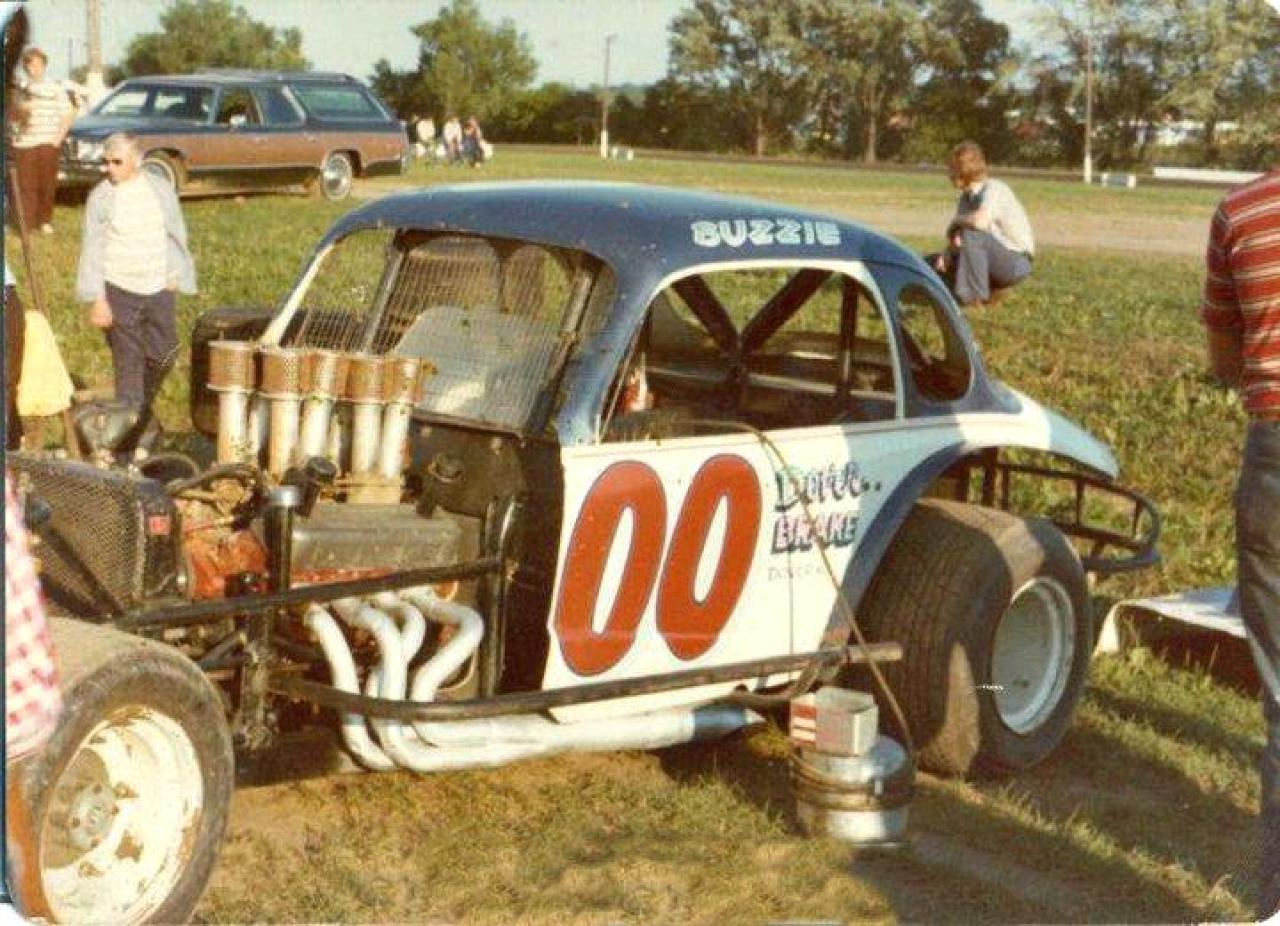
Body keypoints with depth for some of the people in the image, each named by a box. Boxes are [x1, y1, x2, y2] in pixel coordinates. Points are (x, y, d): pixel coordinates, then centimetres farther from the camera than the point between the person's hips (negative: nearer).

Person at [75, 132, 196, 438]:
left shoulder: (161, 191, 3)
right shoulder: (100, 197, -4)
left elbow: (176, 237, 12)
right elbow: (92, 249, -3)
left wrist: (175, 278, 11)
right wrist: (96, 300, -8)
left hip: (158, 288, 3)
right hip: (118, 290, -3)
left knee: (164, 354, 8)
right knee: (128, 361, -3)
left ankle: (144, 408, 32)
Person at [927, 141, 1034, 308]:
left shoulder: (993, 189, -21)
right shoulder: (967, 196, 3)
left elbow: (980, 222, -41)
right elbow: (956, 238, 3)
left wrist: (955, 221, -22)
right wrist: (946, 255, -17)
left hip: (1016, 262, -9)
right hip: (996, 259, 9)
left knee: (972, 235, -34)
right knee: (930, 263, 7)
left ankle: (976, 296, -24)